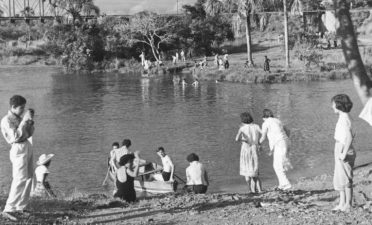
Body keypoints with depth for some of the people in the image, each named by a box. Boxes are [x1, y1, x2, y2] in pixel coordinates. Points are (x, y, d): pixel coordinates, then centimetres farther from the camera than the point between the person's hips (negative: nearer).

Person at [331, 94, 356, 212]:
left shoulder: (344, 119, -17)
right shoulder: (343, 117, 13)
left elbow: (349, 138, -25)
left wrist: (344, 153, -23)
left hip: (344, 151, -10)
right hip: (340, 151, 10)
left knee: (346, 180, -3)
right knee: (339, 179, 14)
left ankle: (348, 205, 3)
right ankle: (342, 204, 20)